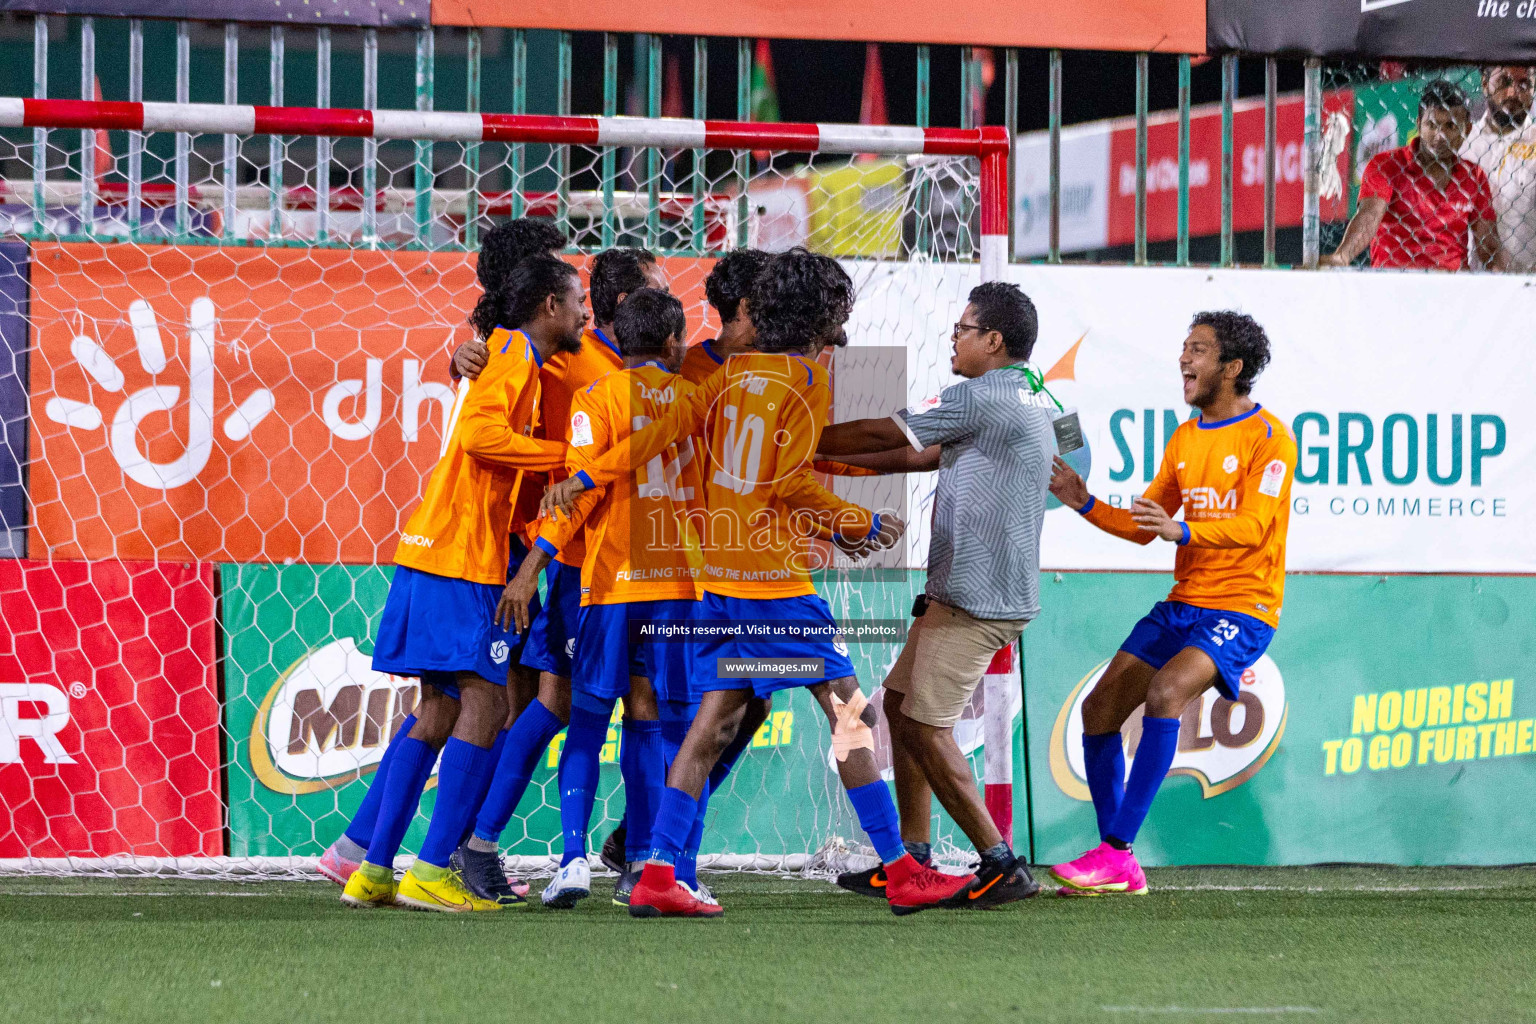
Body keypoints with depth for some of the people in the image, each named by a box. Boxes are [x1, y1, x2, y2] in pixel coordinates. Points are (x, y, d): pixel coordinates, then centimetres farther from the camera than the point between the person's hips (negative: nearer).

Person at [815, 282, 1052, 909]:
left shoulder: (985, 397, -14)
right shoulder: (1026, 399, 18)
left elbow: (884, 435, -7)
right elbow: (922, 455, 24)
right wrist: (830, 458, 24)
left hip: (976, 599, -10)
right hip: (959, 592, 10)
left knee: (926, 727, -9)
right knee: (901, 704, 16)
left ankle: (1001, 865, -9)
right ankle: (912, 858, 17)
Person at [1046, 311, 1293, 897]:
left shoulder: (1269, 437, -9)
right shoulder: (1185, 439, 15)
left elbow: (1251, 526, -21)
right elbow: (1143, 526, 18)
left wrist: (1181, 530, -37)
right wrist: (1085, 505, 2)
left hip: (1240, 608, -8)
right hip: (1183, 603, 8)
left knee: (1165, 691, -30)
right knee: (1099, 709, 0)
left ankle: (1117, 849, -28)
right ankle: (1119, 869, 8)